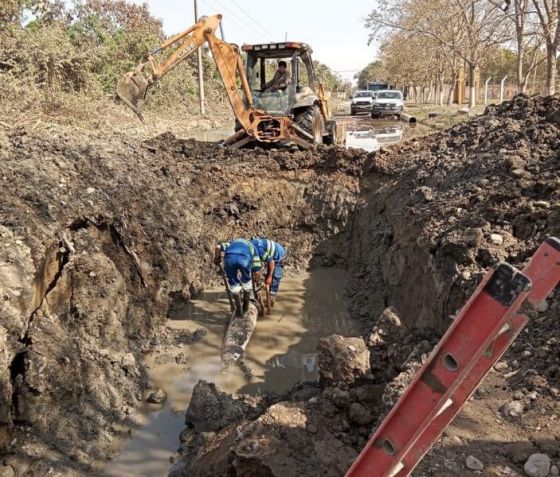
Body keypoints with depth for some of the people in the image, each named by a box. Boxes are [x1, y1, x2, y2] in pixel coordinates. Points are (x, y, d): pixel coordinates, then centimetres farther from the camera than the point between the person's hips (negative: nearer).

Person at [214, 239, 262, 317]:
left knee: (233, 283, 24)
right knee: (247, 281, 29)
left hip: (229, 257, 1)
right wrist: (257, 280, 54)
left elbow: (218, 247, 24)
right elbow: (257, 272, 33)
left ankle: (239, 309, 29)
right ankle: (246, 305, 39)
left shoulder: (233, 242, 44)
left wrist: (216, 259, 41)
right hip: (244, 258, -1)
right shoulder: (253, 249, 39)